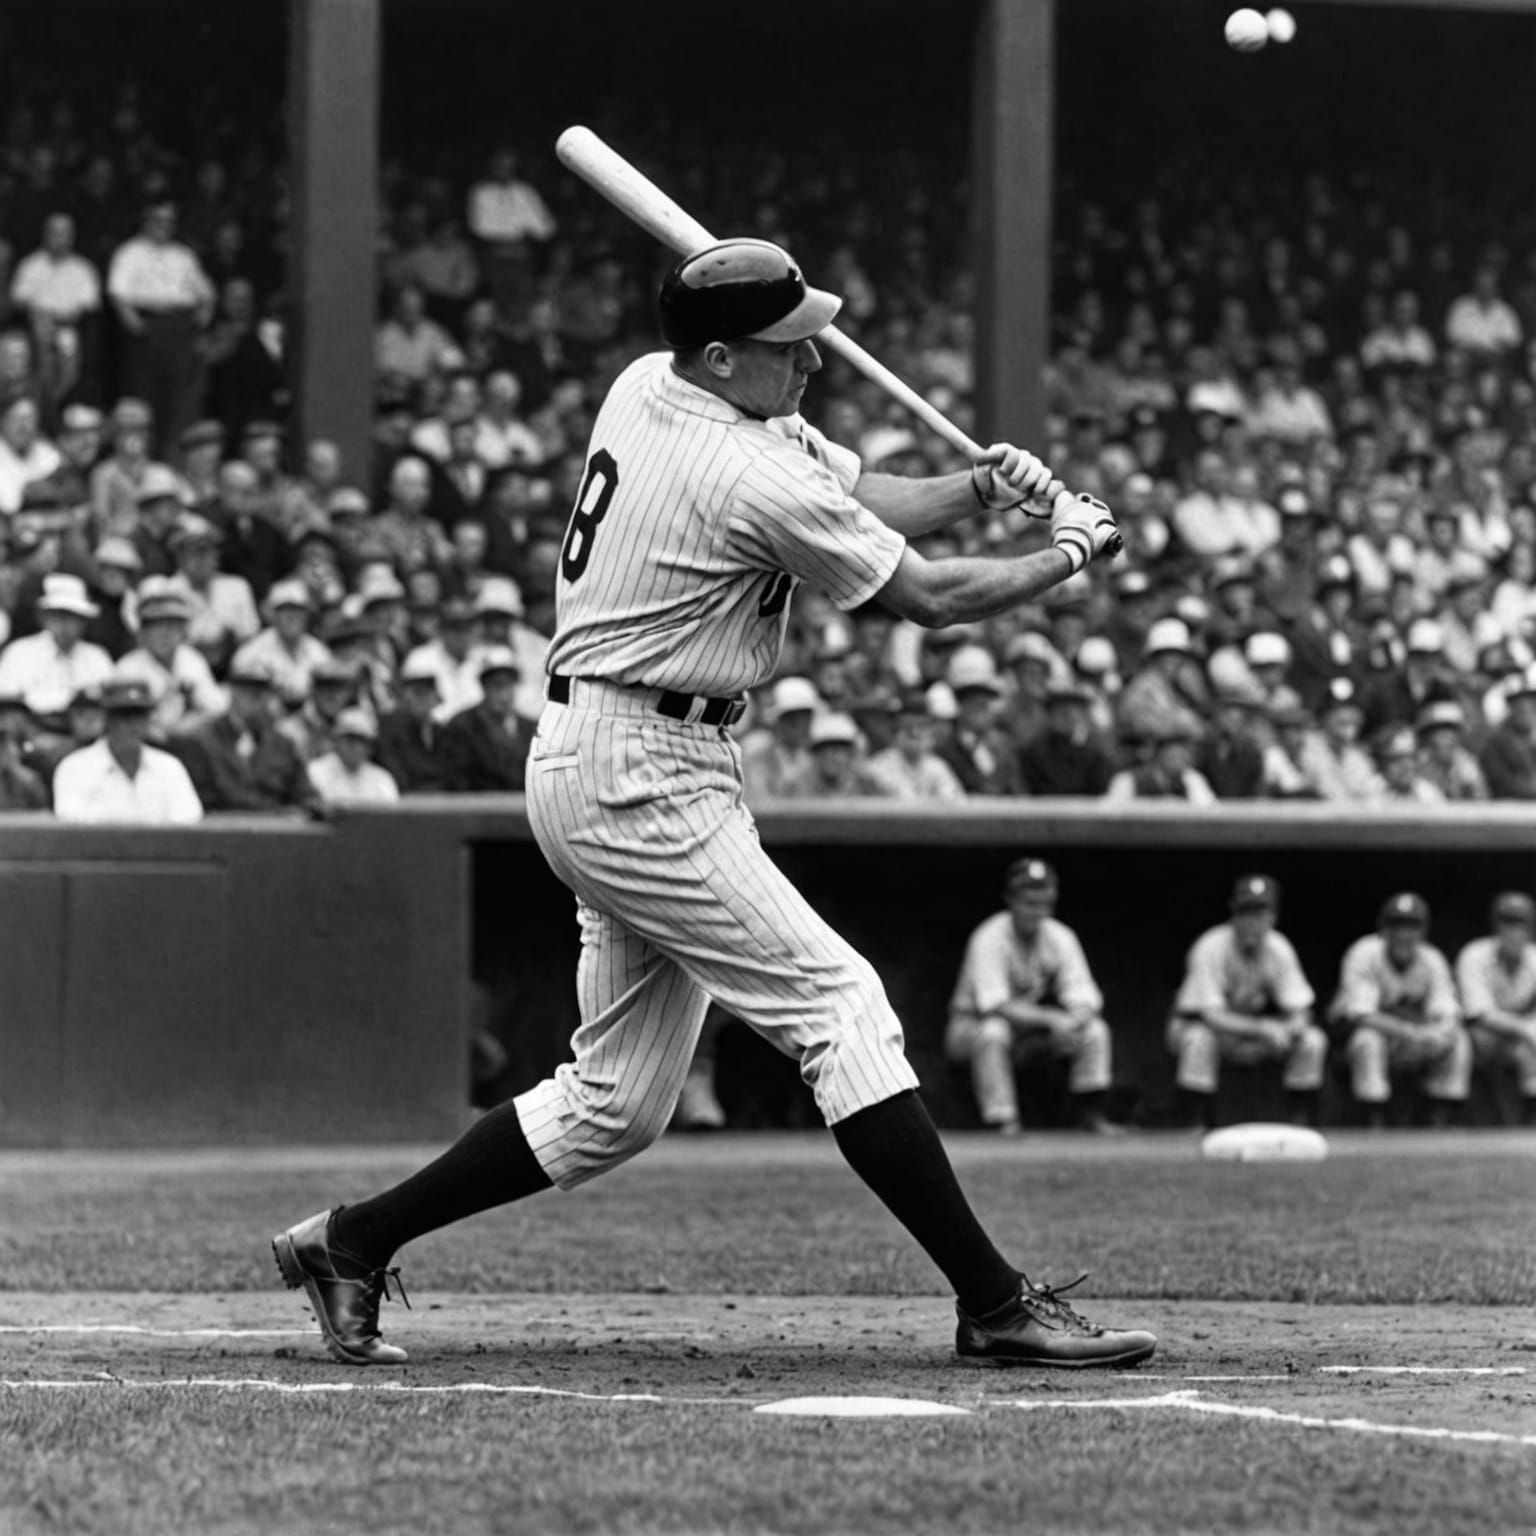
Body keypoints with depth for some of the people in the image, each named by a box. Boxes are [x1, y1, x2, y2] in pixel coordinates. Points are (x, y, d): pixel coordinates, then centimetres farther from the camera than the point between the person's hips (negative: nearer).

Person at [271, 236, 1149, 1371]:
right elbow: (930, 597, -9)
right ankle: (995, 1304, -12)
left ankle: (353, 1243, 18)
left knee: (620, 1104, 12)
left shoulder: (647, 388, 9)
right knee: (840, 1005, -10)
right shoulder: (753, 480, -19)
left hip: (604, 770, 10)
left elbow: (861, 498, 16)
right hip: (641, 777, -10)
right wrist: (1069, 556, 7)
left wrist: (978, 487, -1)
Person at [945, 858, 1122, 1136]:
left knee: (1095, 1029, -15)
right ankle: (1001, 1120, -35)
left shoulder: (1060, 937, -5)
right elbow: (994, 1005, -31)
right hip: (971, 1027, -5)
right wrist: (1052, 1019, -40)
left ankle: (1087, 1110, -7)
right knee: (993, 1031, -40)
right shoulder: (990, 938, -21)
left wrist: (1072, 1022, -35)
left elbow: (1084, 999, -10)